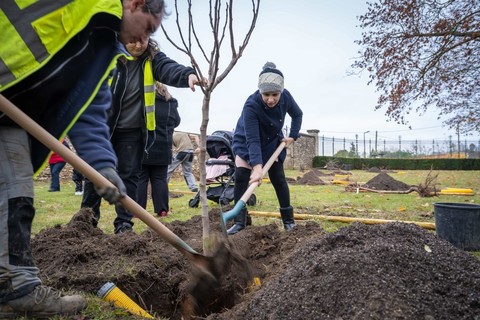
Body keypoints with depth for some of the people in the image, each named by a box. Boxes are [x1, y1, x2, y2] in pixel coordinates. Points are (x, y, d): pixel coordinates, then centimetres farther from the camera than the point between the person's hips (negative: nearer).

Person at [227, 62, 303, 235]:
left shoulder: (285, 97, -24)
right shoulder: (251, 105, -37)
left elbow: (297, 115, -1)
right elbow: (252, 140, -42)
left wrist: (293, 136, -11)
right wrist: (257, 167, -52)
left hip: (273, 142, 3)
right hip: (246, 142, -3)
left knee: (278, 179, 1)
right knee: (241, 177, -12)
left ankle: (288, 219, 12)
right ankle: (239, 221, -4)